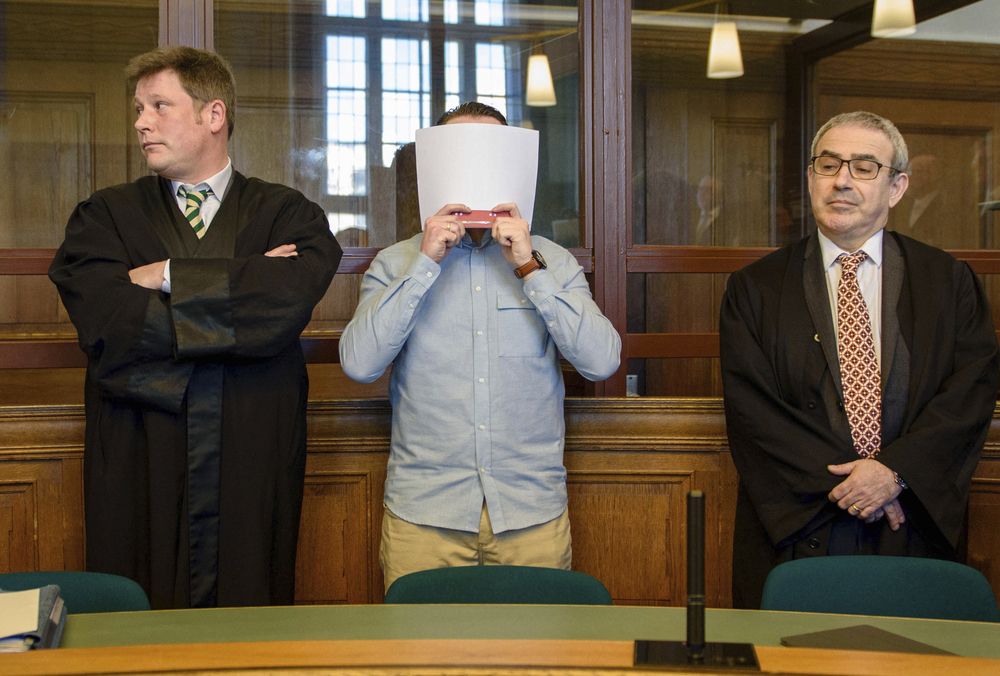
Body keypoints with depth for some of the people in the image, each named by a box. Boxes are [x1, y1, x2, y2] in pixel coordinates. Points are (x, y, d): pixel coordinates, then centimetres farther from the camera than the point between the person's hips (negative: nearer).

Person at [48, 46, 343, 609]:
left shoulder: (290, 216, 7)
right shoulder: (104, 217, 10)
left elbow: (288, 302, -14)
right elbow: (108, 326, -8)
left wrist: (170, 276, -7)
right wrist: (242, 289, -7)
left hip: (253, 478, -1)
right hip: (139, 476, 1)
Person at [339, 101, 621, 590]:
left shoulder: (551, 260, 6)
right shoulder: (395, 264, 5)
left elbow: (602, 362, -7)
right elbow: (358, 364, -11)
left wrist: (529, 268, -11)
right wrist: (426, 263, -11)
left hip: (533, 512, 1)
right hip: (423, 512, -1)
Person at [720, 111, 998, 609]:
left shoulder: (949, 282, 7)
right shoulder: (754, 289, 4)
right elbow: (750, 411, -4)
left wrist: (897, 470, -16)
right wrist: (842, 482, -13)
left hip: (916, 529, 1)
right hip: (797, 534, -1)